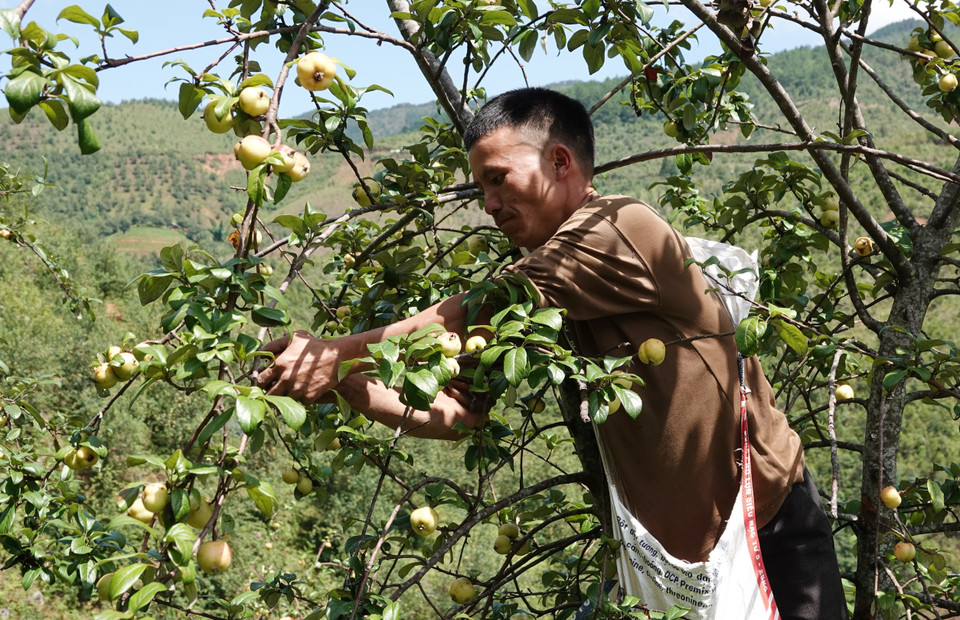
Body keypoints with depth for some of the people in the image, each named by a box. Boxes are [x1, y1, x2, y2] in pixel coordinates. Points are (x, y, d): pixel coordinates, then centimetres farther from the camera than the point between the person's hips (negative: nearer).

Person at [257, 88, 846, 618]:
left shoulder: (621, 228, -21)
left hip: (769, 514, -7)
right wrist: (343, 382, -13)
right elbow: (456, 412, -2)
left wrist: (340, 352, -20)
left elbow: (475, 314, -23)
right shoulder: (541, 298, 3)